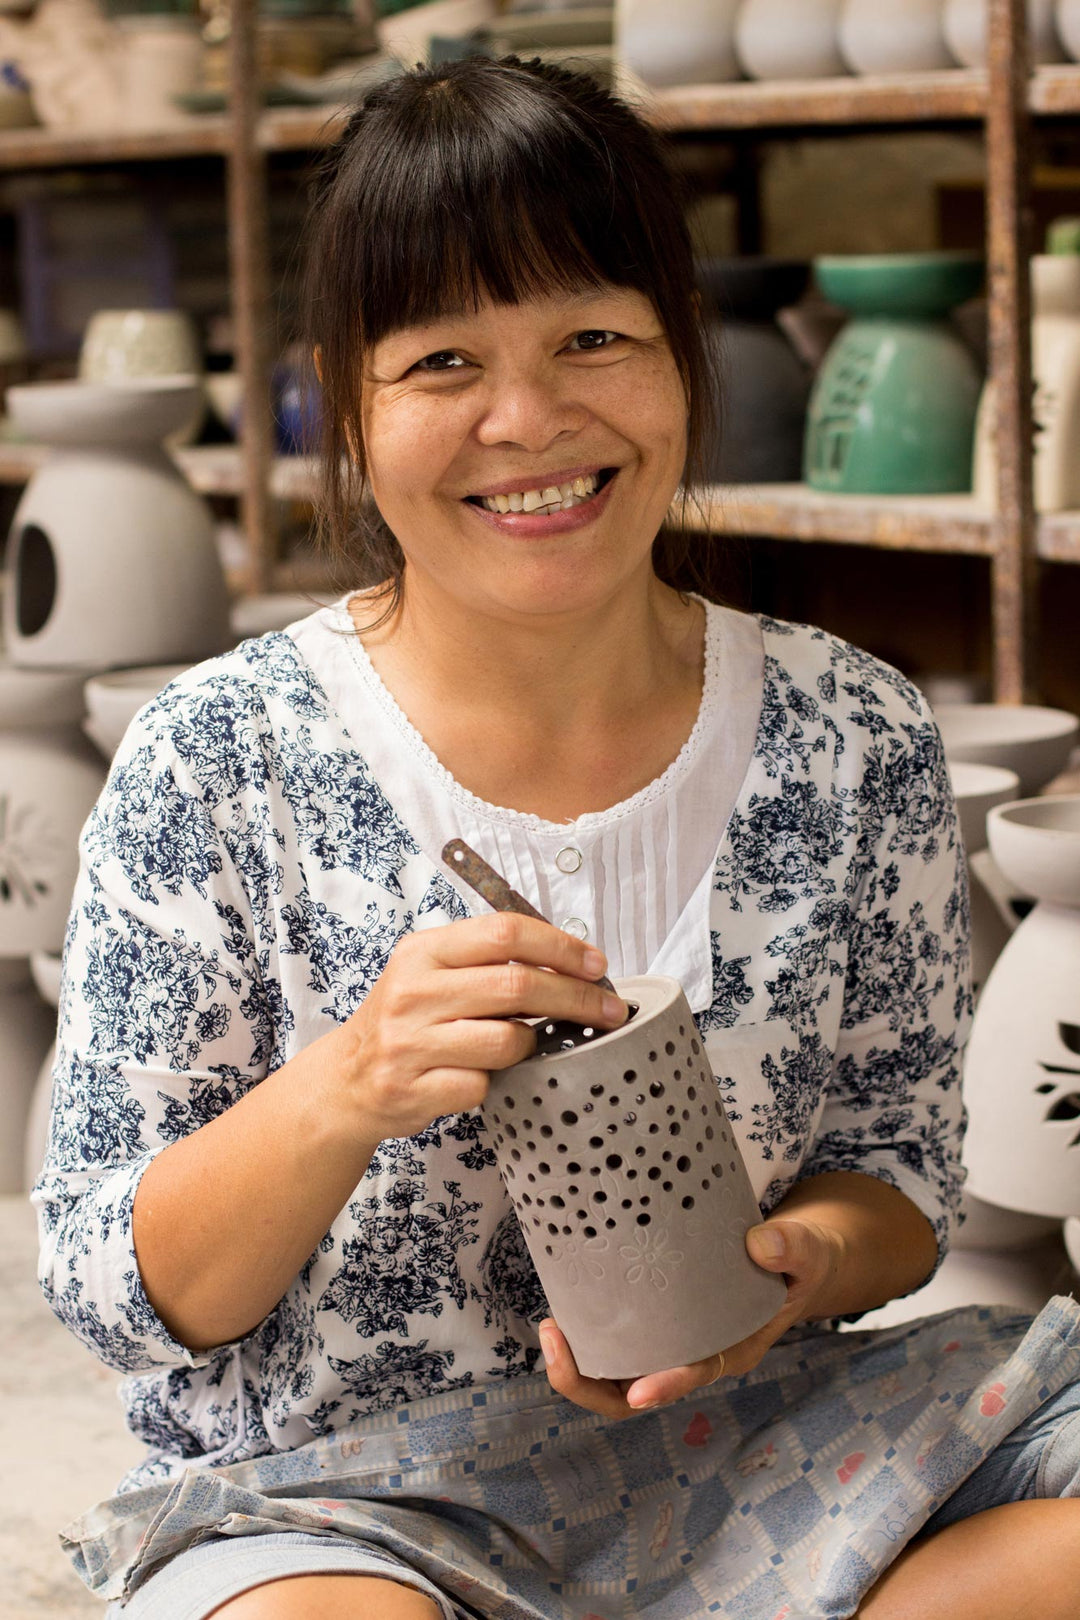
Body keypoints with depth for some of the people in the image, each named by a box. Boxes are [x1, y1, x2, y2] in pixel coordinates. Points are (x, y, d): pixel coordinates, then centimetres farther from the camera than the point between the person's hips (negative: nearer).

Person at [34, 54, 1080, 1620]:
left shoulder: (855, 741, -1)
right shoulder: (216, 764, -9)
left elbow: (901, 1157, 9)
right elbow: (117, 1297, -6)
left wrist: (795, 1259, -15)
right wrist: (346, 1091, -26)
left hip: (743, 1448, 4)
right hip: (326, 1490, -3)